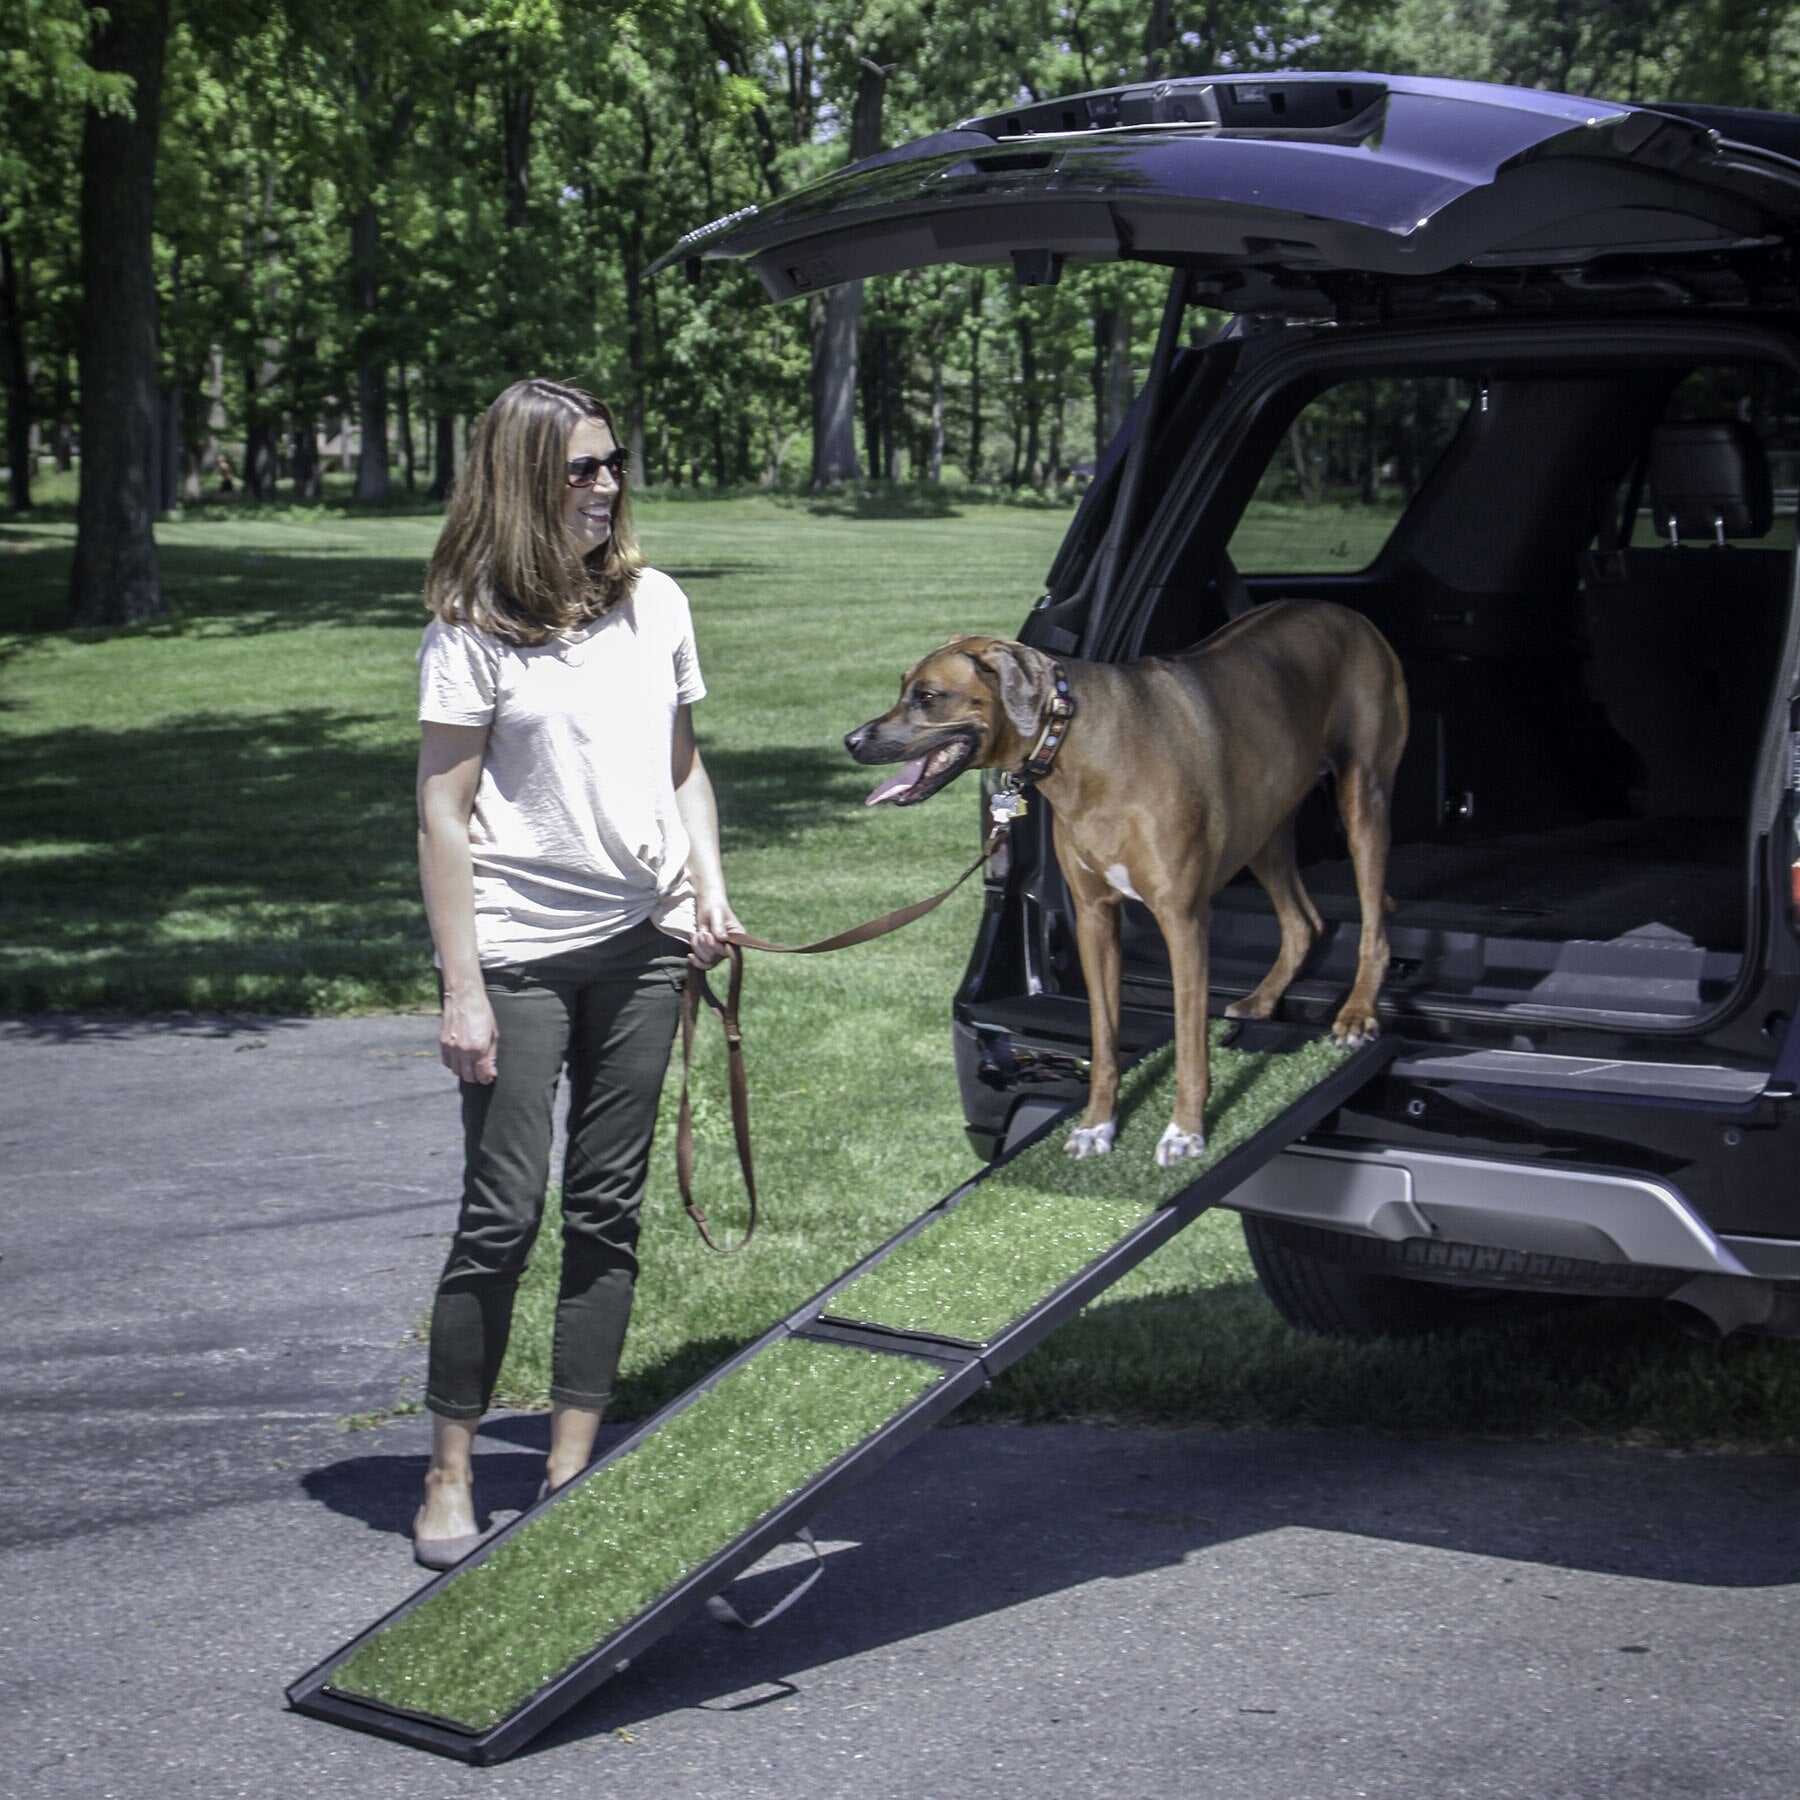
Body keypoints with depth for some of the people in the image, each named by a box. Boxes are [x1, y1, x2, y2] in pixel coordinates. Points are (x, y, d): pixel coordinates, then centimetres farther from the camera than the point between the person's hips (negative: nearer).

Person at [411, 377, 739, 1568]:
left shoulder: (656, 604, 9)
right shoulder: (474, 630, -6)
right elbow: (445, 815, -7)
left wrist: (709, 888, 3)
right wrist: (462, 988, -11)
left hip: (642, 945, 5)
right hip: (521, 954, -4)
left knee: (608, 1209, 6)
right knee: (504, 1213, -4)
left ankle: (573, 1465, 15)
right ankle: (451, 1475, 9)